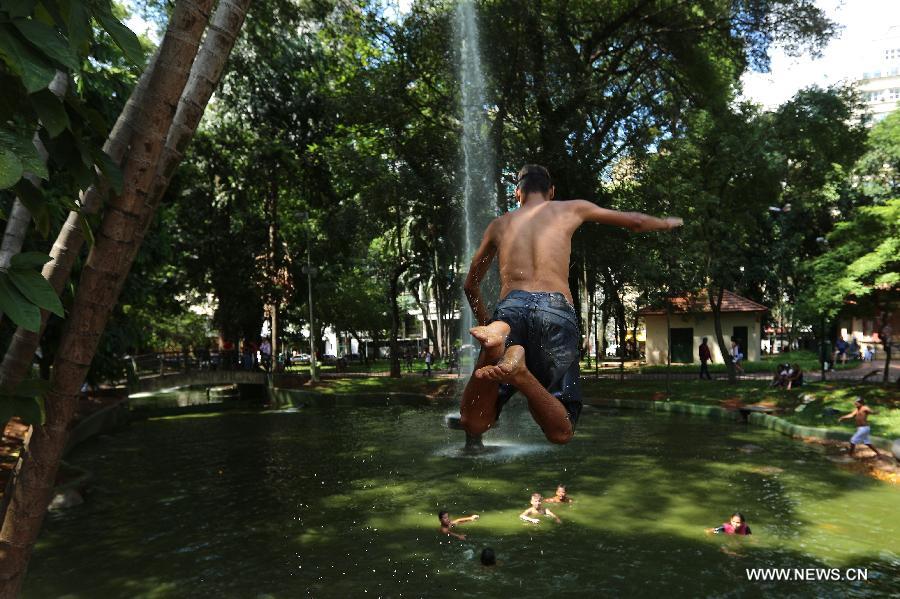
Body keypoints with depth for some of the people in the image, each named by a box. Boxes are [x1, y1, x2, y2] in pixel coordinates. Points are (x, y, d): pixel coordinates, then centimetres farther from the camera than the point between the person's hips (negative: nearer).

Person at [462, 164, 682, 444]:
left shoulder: (499, 224, 27)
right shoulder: (571, 209, 23)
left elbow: (471, 285, 34)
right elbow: (635, 222, 32)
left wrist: (484, 321, 49)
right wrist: (667, 223, 54)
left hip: (511, 308, 2)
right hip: (557, 311, -1)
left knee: (473, 424, 2)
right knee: (561, 432, 6)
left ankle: (495, 340, -24)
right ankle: (520, 372, -24)